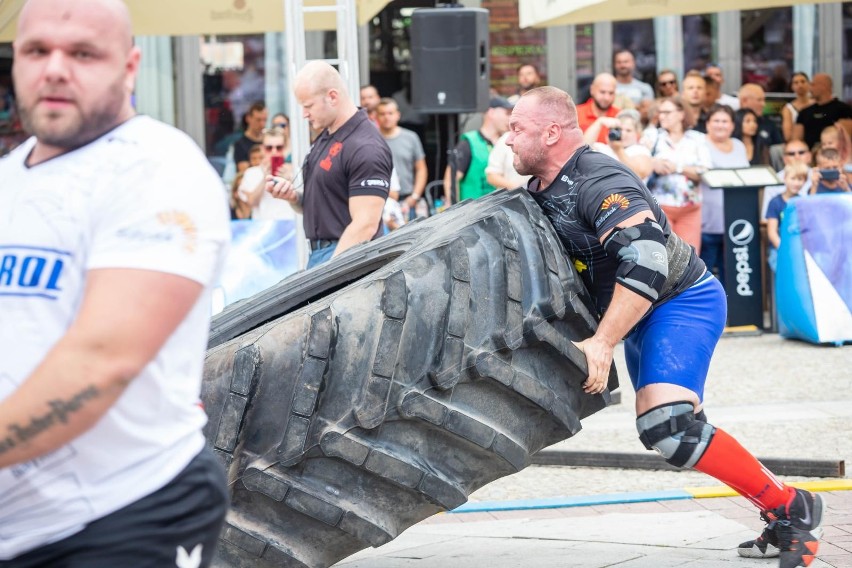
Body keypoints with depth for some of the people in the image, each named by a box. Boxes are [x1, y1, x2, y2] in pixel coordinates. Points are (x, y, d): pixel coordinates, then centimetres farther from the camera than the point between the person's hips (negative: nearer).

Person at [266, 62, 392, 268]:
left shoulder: (365, 148, -14)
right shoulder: (325, 139, 17)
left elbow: (365, 226, -19)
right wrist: (293, 195, 4)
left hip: (346, 256, -9)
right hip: (317, 255, 9)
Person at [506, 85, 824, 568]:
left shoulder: (598, 183, -25)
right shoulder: (542, 189, 5)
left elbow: (646, 260, -37)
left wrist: (602, 344, -38)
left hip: (683, 303, -10)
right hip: (646, 315, 10)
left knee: (666, 425, -26)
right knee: (670, 429, 12)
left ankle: (789, 507, -13)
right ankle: (783, 525, 21)